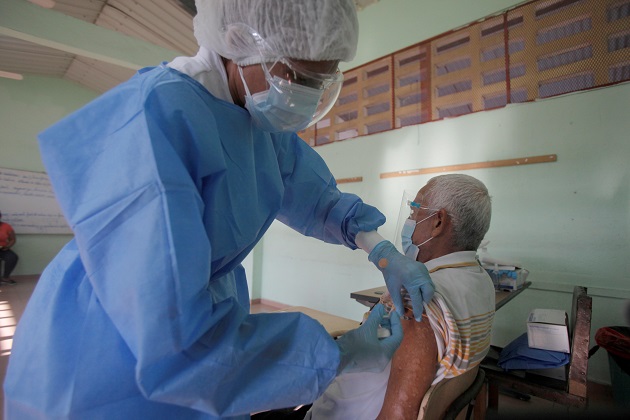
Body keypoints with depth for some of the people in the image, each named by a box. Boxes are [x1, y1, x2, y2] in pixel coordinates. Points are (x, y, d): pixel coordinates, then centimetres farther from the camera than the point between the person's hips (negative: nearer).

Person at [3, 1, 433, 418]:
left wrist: (381, 250, -7)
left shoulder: (262, 118, -7)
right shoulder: (154, 119, -31)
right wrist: (337, 355, -23)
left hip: (204, 307, 7)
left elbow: (310, 193, 6)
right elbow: (173, 340, -33)